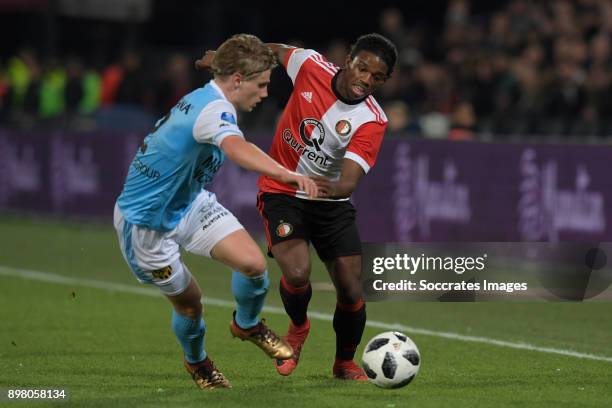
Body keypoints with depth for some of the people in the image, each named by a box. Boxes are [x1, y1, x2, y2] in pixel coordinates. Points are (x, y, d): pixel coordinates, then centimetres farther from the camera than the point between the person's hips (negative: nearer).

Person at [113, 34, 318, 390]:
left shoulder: (202, 100, 0)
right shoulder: (214, 109, -30)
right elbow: (237, 149, -52)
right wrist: (287, 175, -67)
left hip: (188, 202, 8)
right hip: (146, 221, -8)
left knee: (253, 263, -11)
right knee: (189, 301, 4)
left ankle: (247, 325, 18)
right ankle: (196, 361, 36)